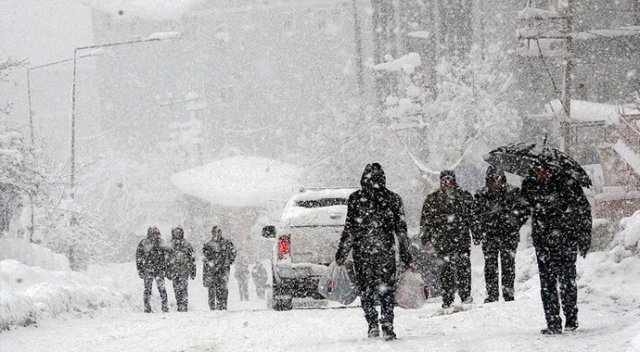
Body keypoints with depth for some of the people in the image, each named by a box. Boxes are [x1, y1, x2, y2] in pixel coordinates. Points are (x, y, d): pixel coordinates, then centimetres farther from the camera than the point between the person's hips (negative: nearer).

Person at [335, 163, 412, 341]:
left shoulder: (355, 199, -3)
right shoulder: (393, 199, 2)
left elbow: (350, 229, -4)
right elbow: (401, 230, 4)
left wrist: (341, 253, 3)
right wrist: (405, 255, 11)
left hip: (362, 252, -1)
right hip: (386, 252, 1)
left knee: (366, 289, 10)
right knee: (387, 290, 8)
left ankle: (373, 324, -1)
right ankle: (387, 327, -2)